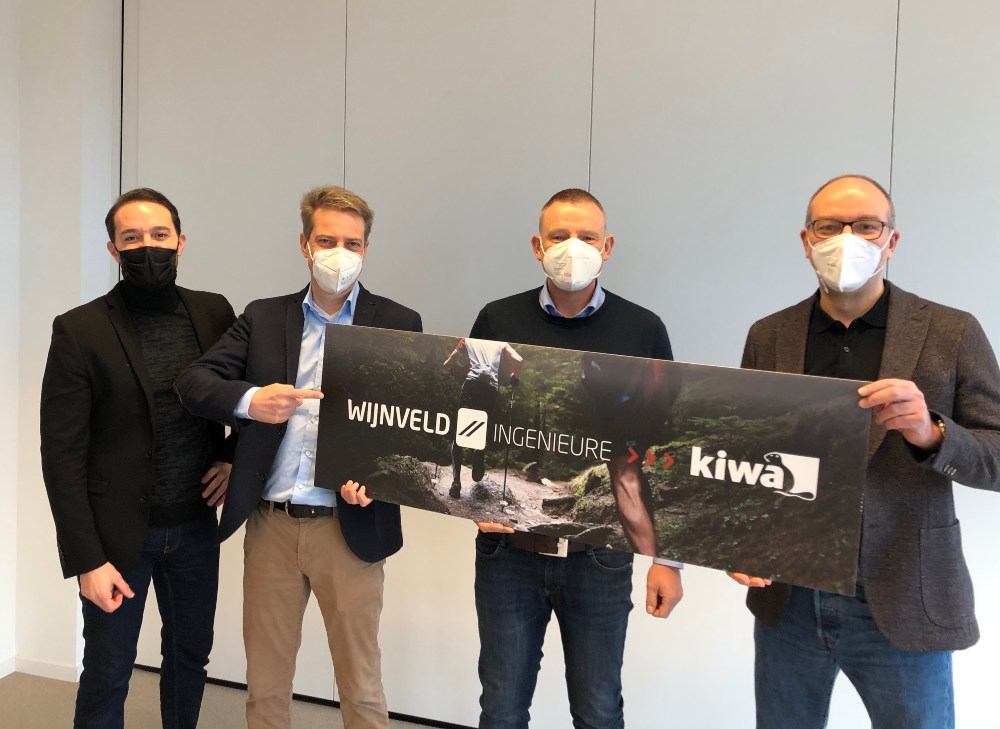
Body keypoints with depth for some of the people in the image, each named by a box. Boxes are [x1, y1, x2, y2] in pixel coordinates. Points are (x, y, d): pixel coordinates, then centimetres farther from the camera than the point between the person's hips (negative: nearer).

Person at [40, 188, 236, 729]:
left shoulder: (214, 313, 0)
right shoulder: (79, 331, -9)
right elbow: (62, 456, -10)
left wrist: (235, 457, -1)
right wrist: (86, 560, -14)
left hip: (196, 526, 3)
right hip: (119, 533, -3)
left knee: (190, 658, 17)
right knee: (106, 674, 9)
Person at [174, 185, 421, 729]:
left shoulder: (398, 324, 2)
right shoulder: (263, 317, 9)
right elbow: (193, 381, 0)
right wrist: (249, 399, -21)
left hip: (350, 526, -2)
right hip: (269, 523, 3)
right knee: (265, 684, 15)